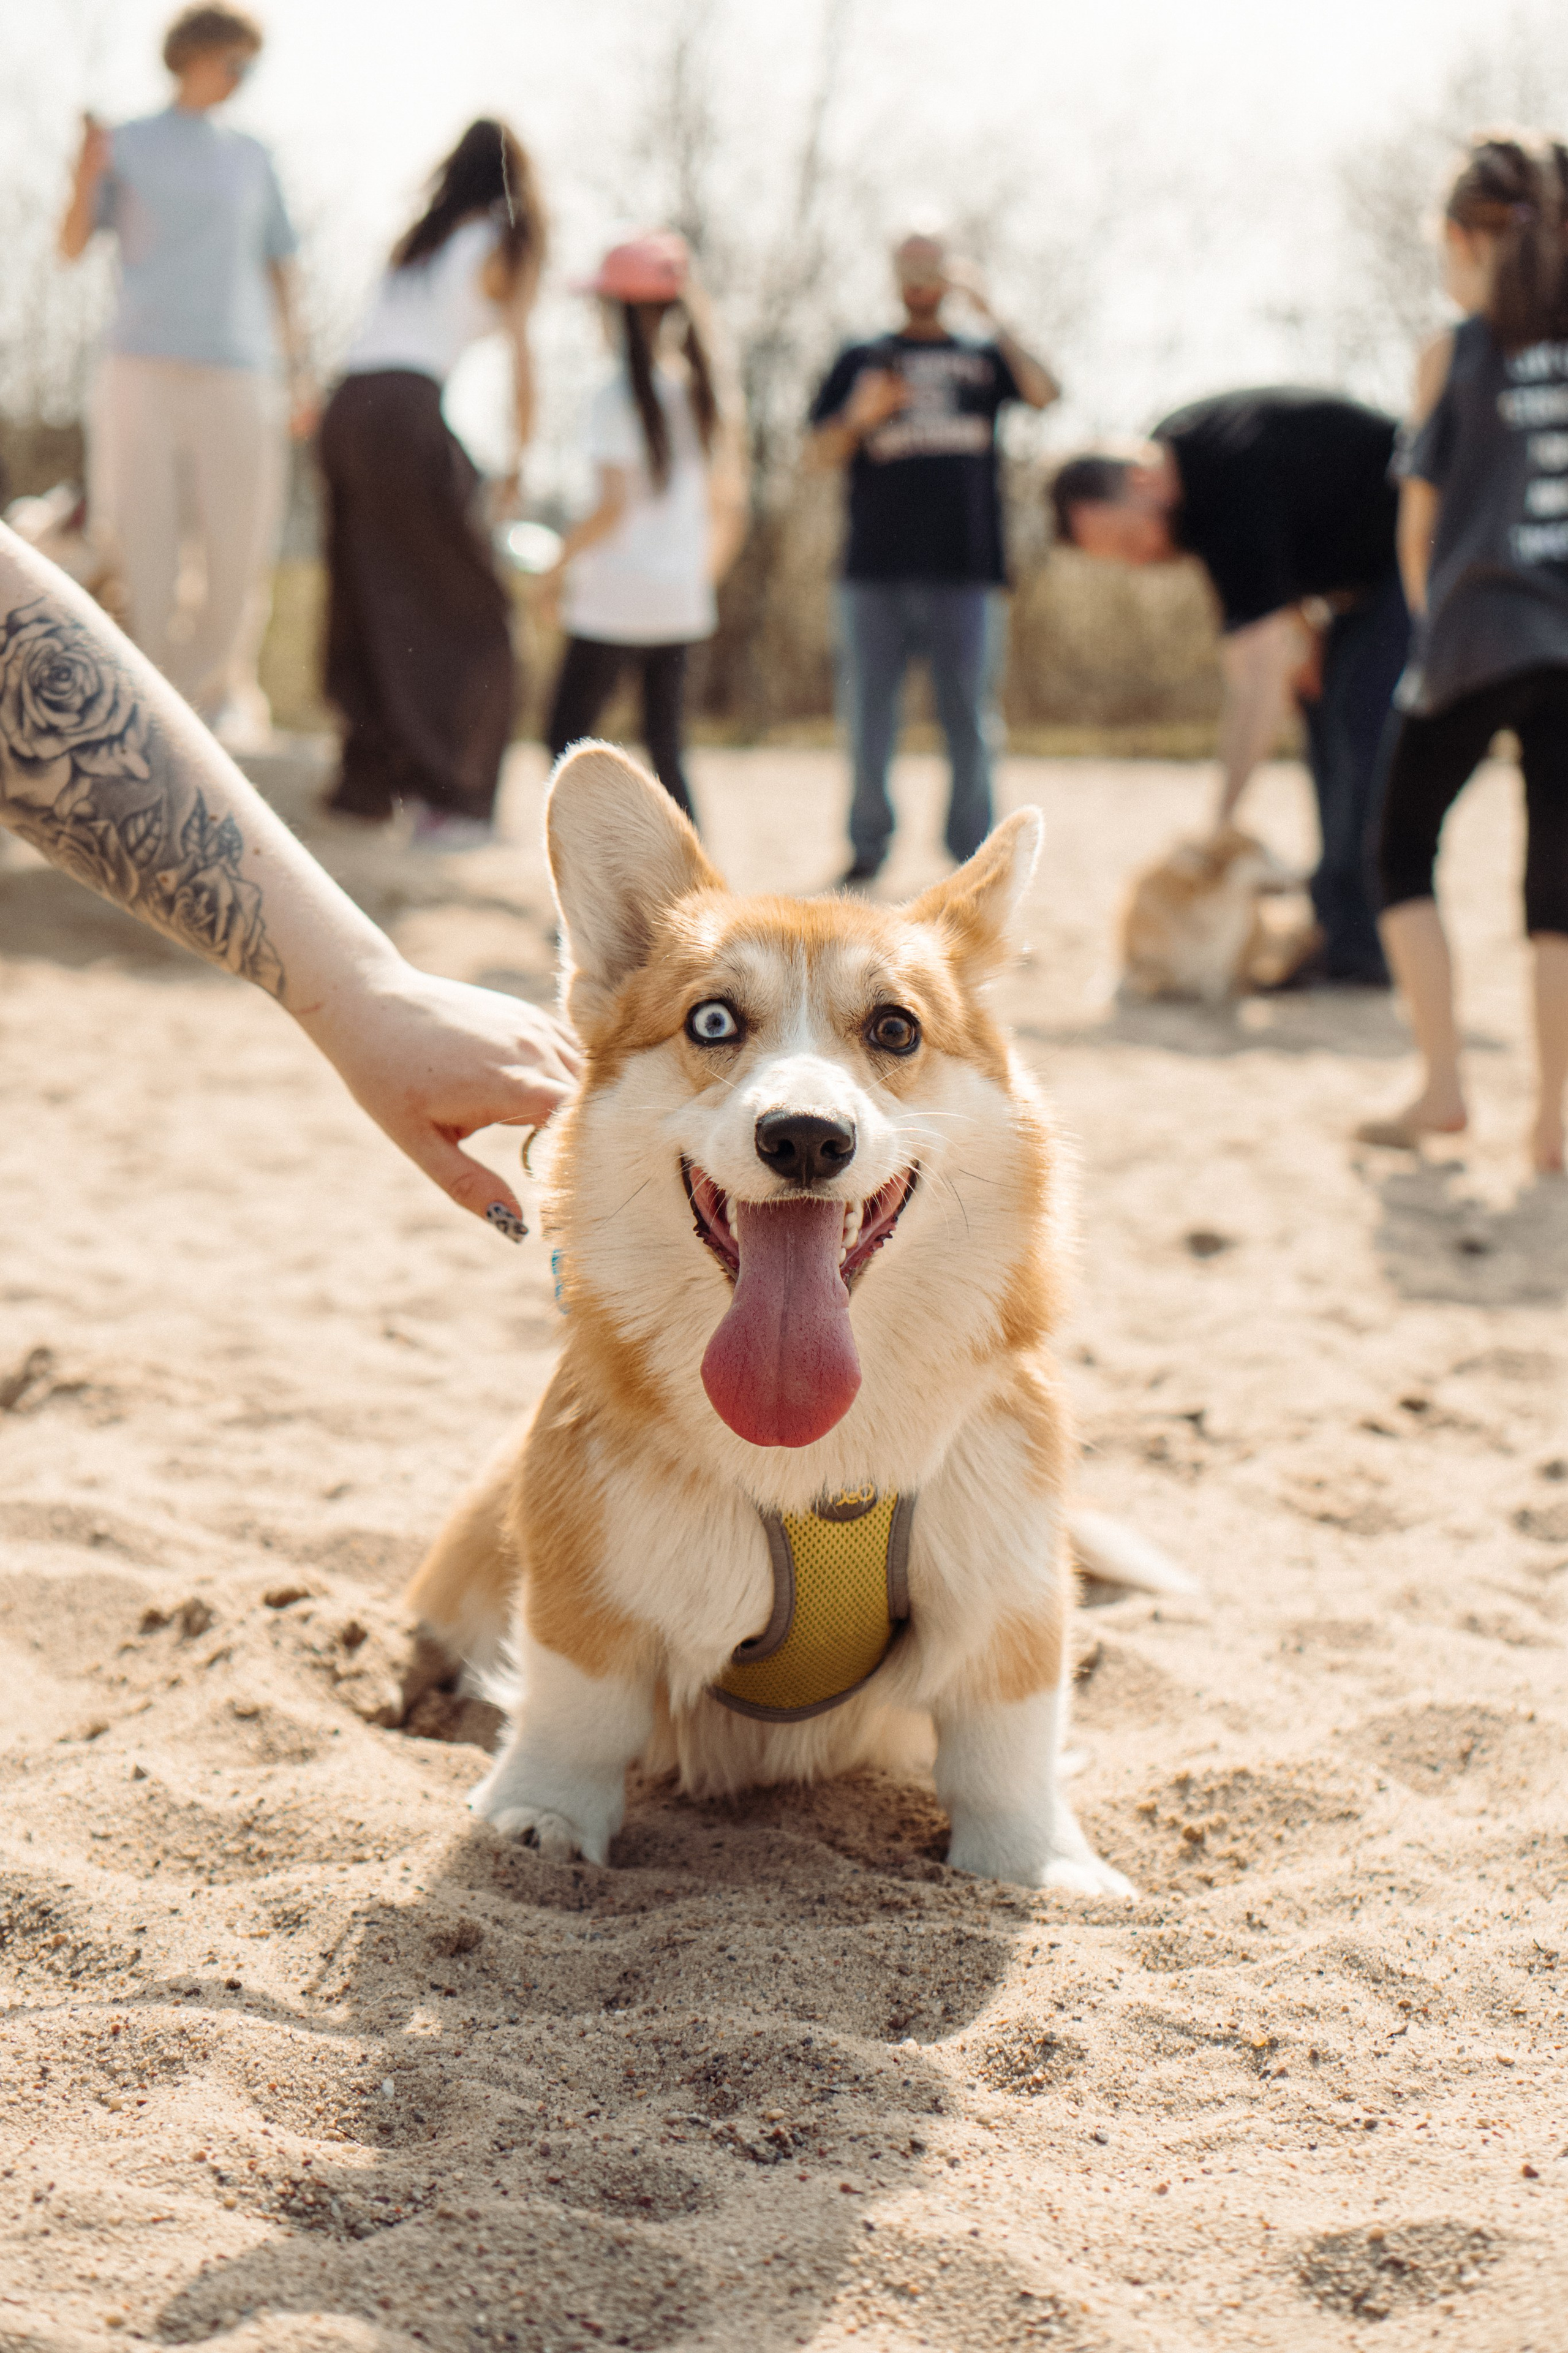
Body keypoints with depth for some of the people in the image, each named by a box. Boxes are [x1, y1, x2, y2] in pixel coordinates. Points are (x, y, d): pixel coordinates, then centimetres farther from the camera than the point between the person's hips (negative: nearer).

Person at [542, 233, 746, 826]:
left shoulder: (617, 397, -11)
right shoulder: (707, 395, 8)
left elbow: (613, 508, -17)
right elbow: (730, 507, 11)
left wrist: (562, 561, -5)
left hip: (616, 598, -6)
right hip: (682, 603, 6)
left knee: (566, 738, 2)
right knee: (667, 750, 11)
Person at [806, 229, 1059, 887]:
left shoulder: (984, 359, 13)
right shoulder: (861, 361, 13)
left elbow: (1045, 393, -7)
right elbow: (817, 454, 6)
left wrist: (991, 319, -12)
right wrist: (859, 417, -13)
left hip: (962, 572, 0)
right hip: (875, 571, 1)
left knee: (969, 721, 1)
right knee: (868, 716, 3)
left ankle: (973, 854, 10)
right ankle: (868, 846, 16)